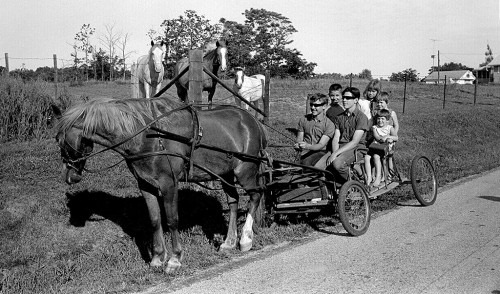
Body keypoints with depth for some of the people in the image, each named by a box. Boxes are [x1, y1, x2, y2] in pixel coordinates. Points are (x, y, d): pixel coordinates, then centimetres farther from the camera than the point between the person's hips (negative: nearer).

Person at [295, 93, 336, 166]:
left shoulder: (329, 124, -3)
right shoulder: (303, 120, 10)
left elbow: (321, 145, -11)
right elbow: (299, 140, 12)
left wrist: (307, 146, -31)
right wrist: (298, 146, -14)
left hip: (320, 152, -2)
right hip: (306, 153, 2)